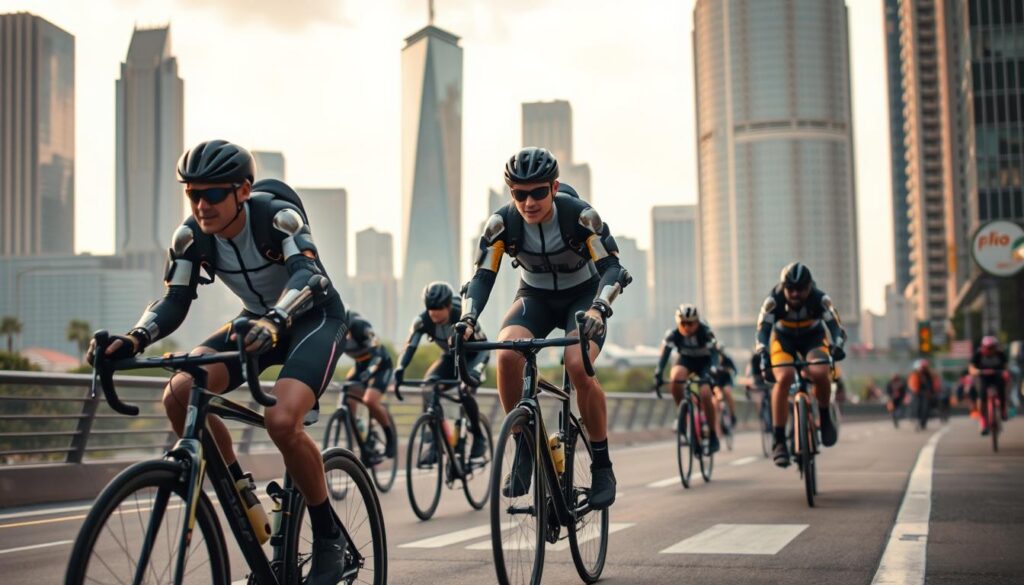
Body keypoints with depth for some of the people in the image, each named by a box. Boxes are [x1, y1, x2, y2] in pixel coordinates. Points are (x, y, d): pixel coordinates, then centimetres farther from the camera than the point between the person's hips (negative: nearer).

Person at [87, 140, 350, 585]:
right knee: (179, 395, -20)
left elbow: (309, 274, -42)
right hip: (259, 322, 6)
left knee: (282, 420, -31)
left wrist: (275, 320, -62)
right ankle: (242, 493, 1)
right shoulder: (191, 237, -13)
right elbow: (174, 301, -16)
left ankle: (329, 538, -11)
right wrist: (134, 339, -37)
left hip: (314, 318, -5)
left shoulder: (277, 215, -27)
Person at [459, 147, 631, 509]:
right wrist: (467, 320, -38)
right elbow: (483, 275, -20)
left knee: (578, 367, -30)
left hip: (583, 295, -2)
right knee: (506, 354, -29)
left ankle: (602, 466, -11)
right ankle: (524, 451, -11)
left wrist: (598, 309, -49)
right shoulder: (502, 222, -20)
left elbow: (612, 268, -30)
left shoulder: (579, 215, -27)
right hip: (536, 296, 3)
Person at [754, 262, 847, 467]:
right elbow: (763, 329, -32)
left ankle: (824, 417, -1)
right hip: (783, 339, 0)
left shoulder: (820, 299, -27)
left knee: (820, 374, -32)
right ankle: (779, 442, -22)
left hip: (813, 338, 0)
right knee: (784, 378, -29)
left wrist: (837, 345, -53)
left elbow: (835, 325, -32)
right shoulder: (774, 300, -27)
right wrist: (762, 354, -50)